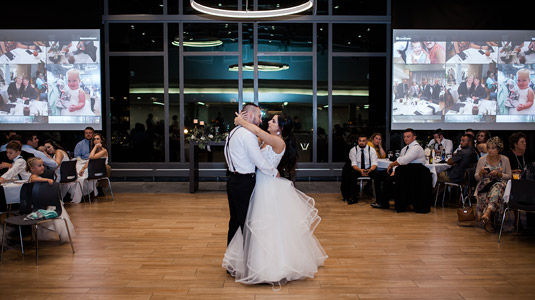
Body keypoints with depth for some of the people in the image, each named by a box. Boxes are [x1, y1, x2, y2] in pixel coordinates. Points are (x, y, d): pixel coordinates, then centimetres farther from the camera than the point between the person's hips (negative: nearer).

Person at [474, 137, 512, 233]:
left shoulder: (505, 160, 7)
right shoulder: (482, 160, 7)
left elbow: (509, 176, 8)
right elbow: (477, 178, 10)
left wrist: (499, 174, -11)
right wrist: (481, 172, -12)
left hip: (499, 183, -1)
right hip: (484, 184, 1)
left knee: (496, 188, -39)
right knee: (484, 195, -35)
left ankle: (487, 213, -49)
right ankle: (487, 221, -25)